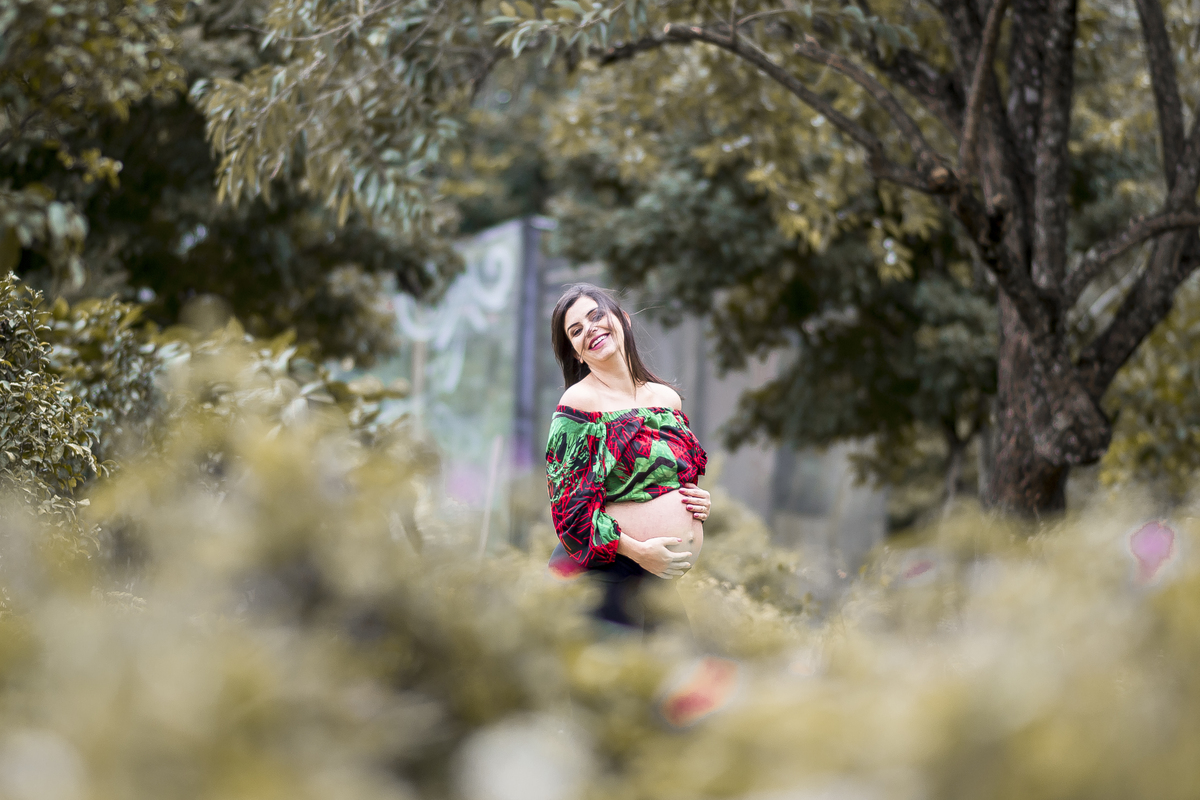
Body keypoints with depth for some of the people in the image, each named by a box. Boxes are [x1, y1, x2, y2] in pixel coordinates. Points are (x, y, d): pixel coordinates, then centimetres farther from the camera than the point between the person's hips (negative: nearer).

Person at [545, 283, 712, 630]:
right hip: (600, 575, -6)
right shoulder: (579, 403, -6)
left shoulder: (667, 398, 13)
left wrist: (701, 502, 4)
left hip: (661, 576, 6)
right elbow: (569, 504, -12)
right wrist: (638, 550, -17)